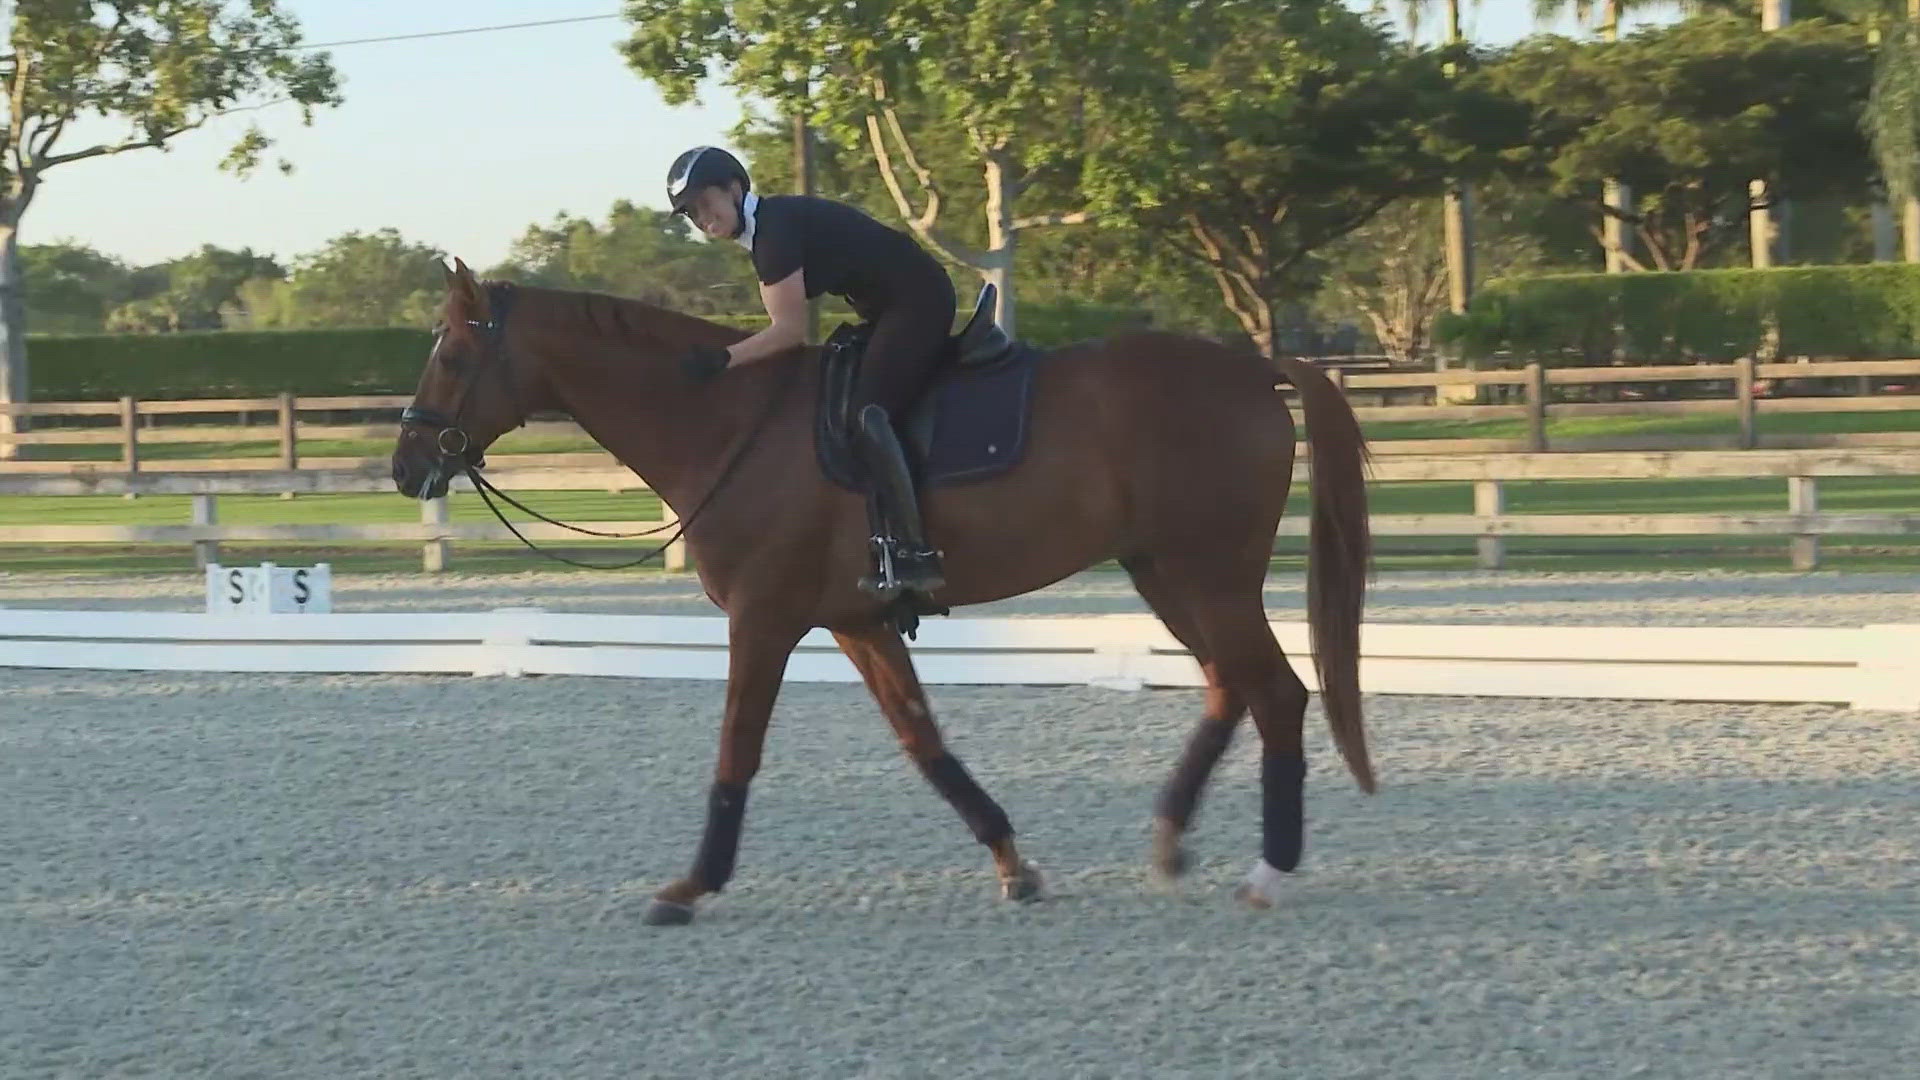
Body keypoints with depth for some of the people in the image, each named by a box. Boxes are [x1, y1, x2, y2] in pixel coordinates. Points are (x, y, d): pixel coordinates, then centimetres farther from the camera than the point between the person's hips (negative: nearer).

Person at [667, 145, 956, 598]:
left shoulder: (775, 228, -18)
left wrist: (724, 358, -21)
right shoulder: (763, 231, 13)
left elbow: (790, 331, -20)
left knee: (867, 413, -23)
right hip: (889, 310, 11)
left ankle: (915, 553, -31)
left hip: (918, 301, -11)